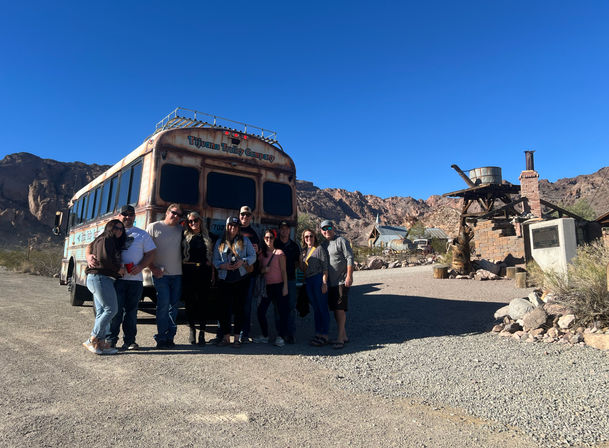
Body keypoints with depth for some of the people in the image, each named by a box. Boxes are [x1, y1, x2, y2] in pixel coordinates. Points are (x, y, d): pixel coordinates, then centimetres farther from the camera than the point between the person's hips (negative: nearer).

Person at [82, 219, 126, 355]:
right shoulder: (105, 240, -7)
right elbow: (103, 259, -19)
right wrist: (118, 269, -9)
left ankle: (101, 343, 8)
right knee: (111, 309, -11)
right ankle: (92, 340, -7)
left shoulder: (113, 243, 23)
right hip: (100, 277, -11)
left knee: (101, 312, 7)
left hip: (104, 279, 11)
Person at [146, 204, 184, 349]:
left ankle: (170, 337, 16)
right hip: (160, 273, -4)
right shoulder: (154, 227, 3)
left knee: (174, 305, 6)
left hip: (177, 274, 4)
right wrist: (152, 268, -7)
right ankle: (162, 338, 1)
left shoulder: (181, 229, 13)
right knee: (164, 303, -10)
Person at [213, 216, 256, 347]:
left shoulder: (244, 240, 8)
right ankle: (225, 337, 12)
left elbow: (253, 256, 4)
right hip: (224, 280, 1)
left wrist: (243, 262, -13)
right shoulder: (220, 242, 11)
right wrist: (224, 265, -13)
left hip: (241, 279, -1)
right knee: (225, 308, 1)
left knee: (239, 307, 2)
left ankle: (237, 337, 11)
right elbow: (215, 260, 7)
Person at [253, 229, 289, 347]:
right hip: (266, 286, 4)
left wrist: (285, 286, -9)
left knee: (282, 311, -6)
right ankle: (265, 336, 16)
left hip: (278, 285, -4)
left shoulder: (279, 253, -2)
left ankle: (280, 337, 4)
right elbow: (259, 270, 15)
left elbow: (283, 271, -3)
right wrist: (263, 270, -8)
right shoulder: (262, 254, 10)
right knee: (261, 311, 1)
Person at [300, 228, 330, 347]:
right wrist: (300, 260, 2)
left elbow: (325, 267, -9)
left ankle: (324, 335, 2)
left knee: (322, 308, -3)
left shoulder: (320, 248, -4)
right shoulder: (304, 250, 16)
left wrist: (324, 282, -15)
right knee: (315, 308, 11)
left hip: (319, 279, -7)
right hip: (308, 281, 7)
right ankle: (318, 333, 18)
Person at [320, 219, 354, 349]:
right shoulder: (324, 244, 15)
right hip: (330, 282, 8)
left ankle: (340, 338, -4)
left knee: (340, 309, -8)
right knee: (335, 309, 11)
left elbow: (350, 258, -11)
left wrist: (349, 276, -17)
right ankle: (344, 336, 22)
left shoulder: (341, 241, -6)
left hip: (341, 281, -7)